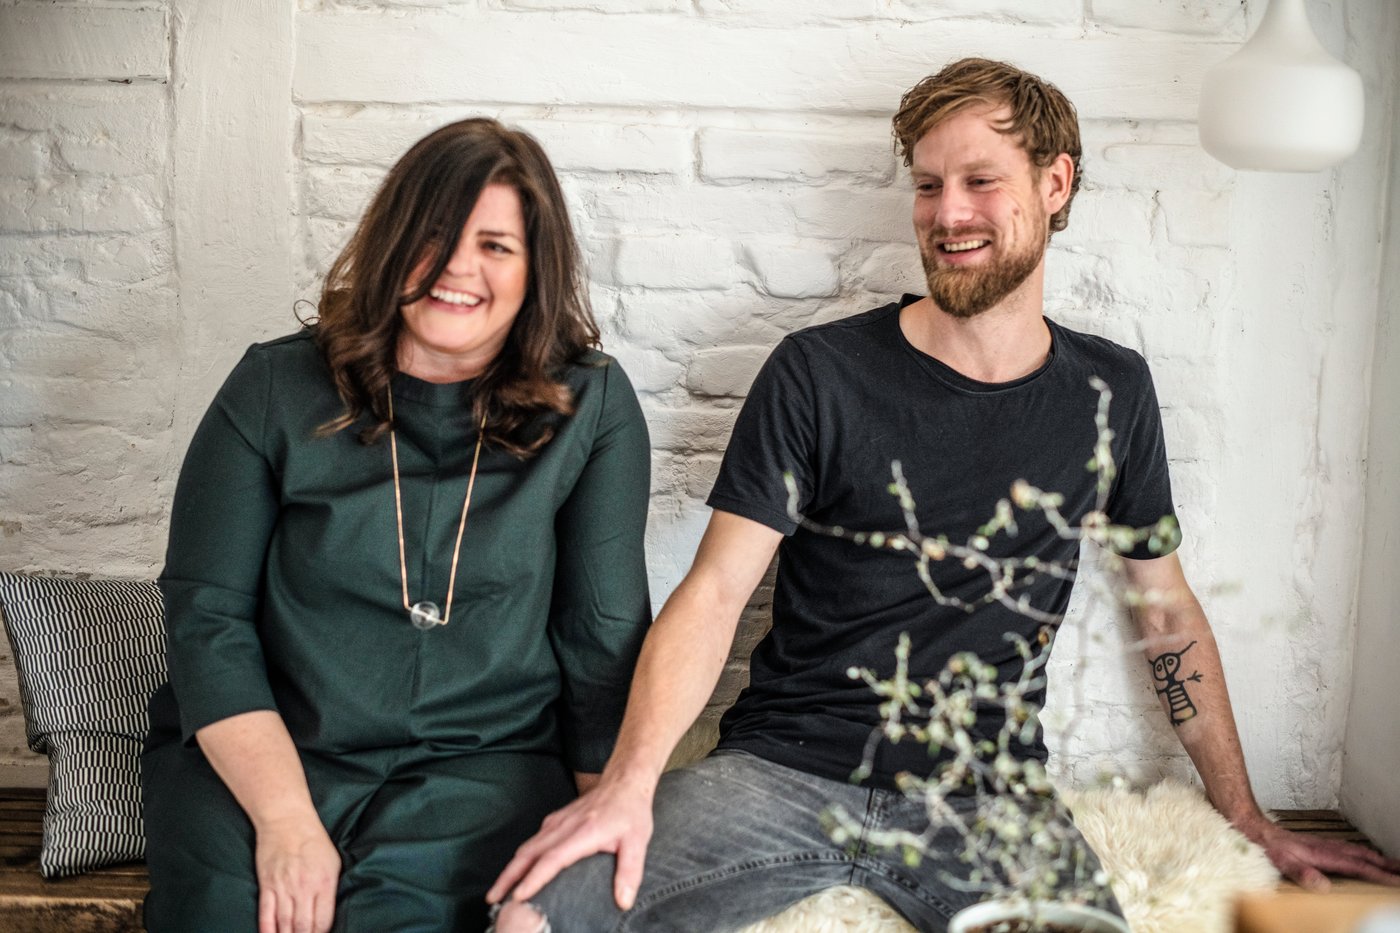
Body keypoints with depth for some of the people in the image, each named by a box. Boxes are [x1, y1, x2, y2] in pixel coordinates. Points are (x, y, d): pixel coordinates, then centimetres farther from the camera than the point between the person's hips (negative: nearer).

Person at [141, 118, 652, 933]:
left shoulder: (592, 408, 1)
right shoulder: (277, 390, 2)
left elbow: (606, 639, 0)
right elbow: (208, 618, -2)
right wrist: (284, 820, -13)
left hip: (484, 767, -1)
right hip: (263, 759, 1)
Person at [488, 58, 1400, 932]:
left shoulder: (1112, 392, 7)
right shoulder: (818, 373, -3)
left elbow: (1168, 608, 16)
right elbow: (715, 590, -7)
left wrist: (1249, 821, 17)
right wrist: (628, 783, -21)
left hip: (986, 794, 2)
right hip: (781, 771, -1)